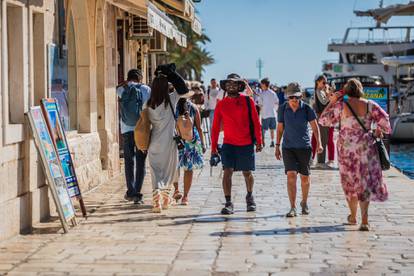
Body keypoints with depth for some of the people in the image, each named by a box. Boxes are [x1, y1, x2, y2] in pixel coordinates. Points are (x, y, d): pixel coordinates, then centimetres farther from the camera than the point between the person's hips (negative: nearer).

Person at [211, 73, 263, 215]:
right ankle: (228, 203, -8)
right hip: (229, 144, 0)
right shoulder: (221, 104, 3)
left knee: (247, 173, 12)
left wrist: (258, 142, -3)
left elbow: (256, 122, 1)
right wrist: (213, 147, 3)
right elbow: (215, 127, 6)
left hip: (246, 144, 0)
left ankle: (249, 197, 36)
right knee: (227, 172, -12)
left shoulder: (248, 101, -1)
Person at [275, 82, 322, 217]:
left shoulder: (307, 109, -8)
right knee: (291, 175, -14)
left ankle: (304, 203, 32)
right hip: (288, 147, 0)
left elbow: (315, 126, -2)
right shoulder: (283, 109, -3)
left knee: (305, 177, 8)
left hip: (304, 147, 0)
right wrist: (277, 146, 6)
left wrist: (319, 143, -14)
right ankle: (293, 208, -12)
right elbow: (280, 128, 6)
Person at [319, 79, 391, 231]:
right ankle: (364, 220, -5)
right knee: (365, 182, 8)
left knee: (350, 182, 17)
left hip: (347, 148, 0)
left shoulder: (340, 105, -8)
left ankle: (353, 216, 29)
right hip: (366, 147, 1)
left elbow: (323, 120, -2)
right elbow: (384, 120, -9)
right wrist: (379, 131, 10)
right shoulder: (370, 105, -4)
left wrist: (332, 102, 4)